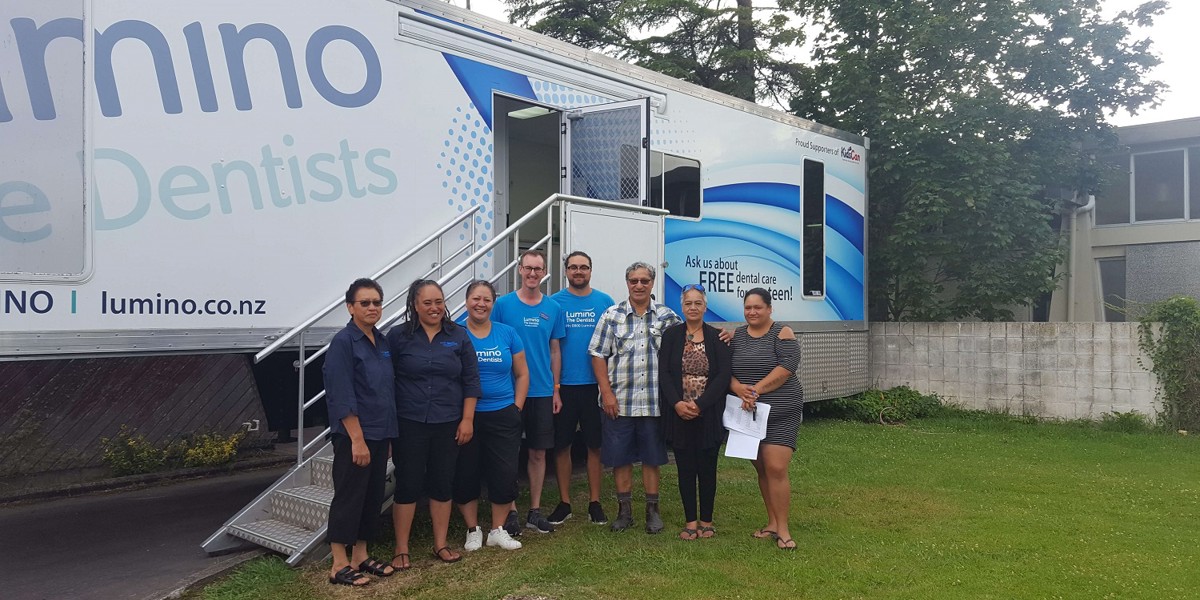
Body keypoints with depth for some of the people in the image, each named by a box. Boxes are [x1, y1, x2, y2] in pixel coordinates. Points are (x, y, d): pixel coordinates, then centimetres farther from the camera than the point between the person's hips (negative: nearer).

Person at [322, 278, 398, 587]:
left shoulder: (382, 341, 10)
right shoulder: (343, 342, -12)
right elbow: (342, 396, -18)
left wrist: (387, 434, 13)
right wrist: (357, 439, -21)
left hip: (379, 433, 8)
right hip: (353, 434, -8)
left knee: (373, 496, 13)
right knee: (349, 497, 0)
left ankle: (360, 556, 25)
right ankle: (339, 566, 9)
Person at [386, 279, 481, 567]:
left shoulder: (459, 336, 4)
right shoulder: (398, 336, -1)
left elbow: (470, 381, 5)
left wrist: (467, 419, 0)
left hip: (448, 424, 2)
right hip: (409, 424, -2)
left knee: (442, 484, 11)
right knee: (407, 485, 4)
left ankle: (441, 544, 24)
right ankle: (401, 549, 16)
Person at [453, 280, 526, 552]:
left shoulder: (507, 333, 4)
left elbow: (522, 374, 10)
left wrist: (517, 407, 2)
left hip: (503, 416, 2)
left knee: (505, 474, 2)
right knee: (465, 474, 6)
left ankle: (497, 530, 20)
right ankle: (473, 530, 24)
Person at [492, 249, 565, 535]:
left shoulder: (553, 308, 5)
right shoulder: (503, 304, -3)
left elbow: (554, 351, 10)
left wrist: (555, 390, 7)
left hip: (543, 392, 3)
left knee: (538, 452, 9)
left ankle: (535, 511, 21)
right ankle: (510, 510, 17)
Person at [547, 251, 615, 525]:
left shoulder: (605, 302, 4)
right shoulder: (554, 302, 1)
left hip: (595, 384, 1)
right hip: (564, 384, 0)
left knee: (595, 445, 8)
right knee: (562, 445, 7)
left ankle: (594, 503, 19)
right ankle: (564, 503, 19)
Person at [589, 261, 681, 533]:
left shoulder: (666, 316, 4)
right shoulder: (612, 315, 1)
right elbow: (598, 355, 0)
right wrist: (607, 393, -7)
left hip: (654, 402, 0)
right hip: (618, 401, 0)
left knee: (652, 458, 9)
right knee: (620, 457, 7)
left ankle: (652, 510, 22)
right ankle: (624, 510, 21)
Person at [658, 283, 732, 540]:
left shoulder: (717, 337, 1)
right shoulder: (671, 335, 3)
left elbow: (723, 376, -6)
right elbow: (664, 373, -2)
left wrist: (699, 405, -15)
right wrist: (677, 404, -15)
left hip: (709, 415, -1)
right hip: (679, 414, 1)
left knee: (707, 467, 7)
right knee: (685, 468, 6)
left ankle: (706, 520, 20)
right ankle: (691, 521, 17)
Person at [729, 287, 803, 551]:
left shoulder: (782, 333, -3)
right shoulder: (736, 336, 10)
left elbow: (787, 366, -16)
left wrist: (757, 389, -20)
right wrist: (738, 388, -16)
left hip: (781, 412, -4)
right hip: (748, 412, 5)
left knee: (776, 468, -11)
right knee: (761, 469, 10)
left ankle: (782, 528, 0)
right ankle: (772, 522, 23)